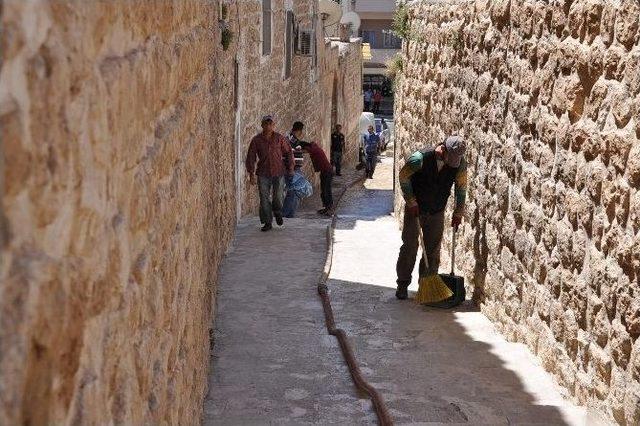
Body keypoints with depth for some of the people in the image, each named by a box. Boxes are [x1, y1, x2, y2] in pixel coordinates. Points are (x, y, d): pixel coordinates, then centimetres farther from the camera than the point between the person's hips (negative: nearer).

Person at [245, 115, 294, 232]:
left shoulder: (279, 138, 0)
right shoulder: (256, 140, -1)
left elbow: (288, 152, 9)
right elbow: (251, 157, 2)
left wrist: (290, 168, 7)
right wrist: (251, 174, -3)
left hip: (278, 172, 0)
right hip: (263, 173, 0)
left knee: (278, 197, -2)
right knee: (264, 198, -1)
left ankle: (278, 213, 31)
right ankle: (267, 223, 9)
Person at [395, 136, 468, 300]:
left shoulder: (461, 164, -13)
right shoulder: (421, 158, -24)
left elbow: (461, 187, 1)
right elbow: (403, 176, -11)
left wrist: (458, 212, 4)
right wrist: (411, 202, -11)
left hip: (437, 212, 3)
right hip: (414, 208, -2)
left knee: (433, 250, 3)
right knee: (409, 246, -1)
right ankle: (402, 284, 9)